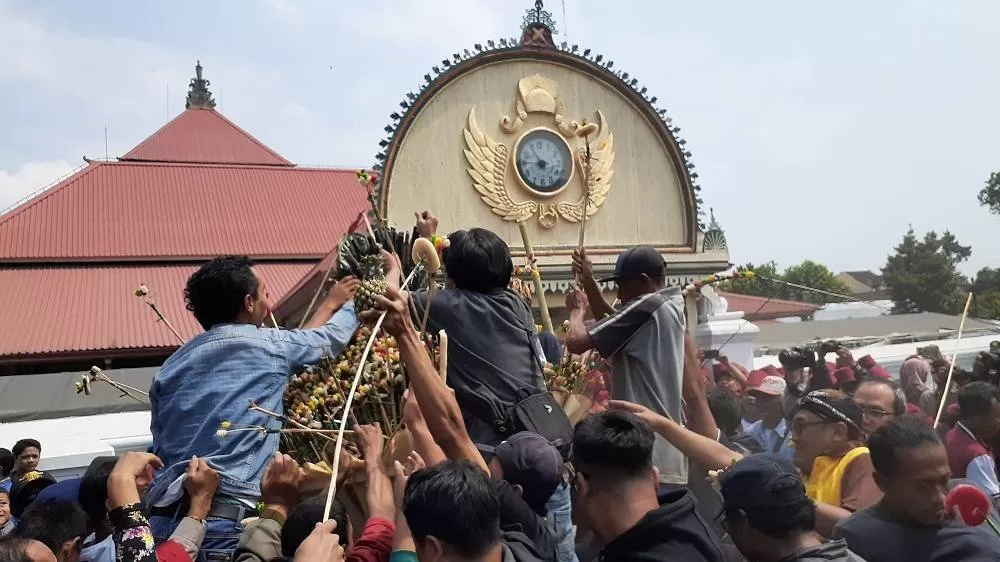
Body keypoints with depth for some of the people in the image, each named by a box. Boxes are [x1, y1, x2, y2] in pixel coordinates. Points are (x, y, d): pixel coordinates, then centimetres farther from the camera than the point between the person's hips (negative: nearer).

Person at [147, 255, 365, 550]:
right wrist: (335, 301, 42)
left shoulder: (170, 367, 15)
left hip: (162, 519, 7)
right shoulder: (267, 346, 2)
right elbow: (333, 336, 21)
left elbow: (160, 449, 18)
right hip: (223, 524, -7)